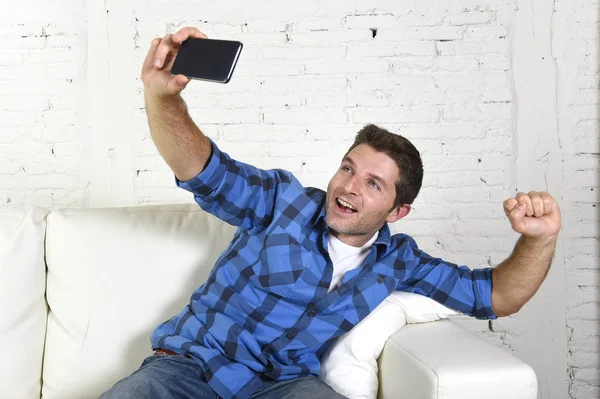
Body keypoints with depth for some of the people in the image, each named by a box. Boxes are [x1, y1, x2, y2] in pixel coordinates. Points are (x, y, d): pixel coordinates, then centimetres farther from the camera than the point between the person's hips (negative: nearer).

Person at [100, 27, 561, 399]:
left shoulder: (398, 262, 10)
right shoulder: (284, 199, 2)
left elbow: (495, 295, 12)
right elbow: (203, 167, -9)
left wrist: (540, 238, -8)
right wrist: (161, 94, -29)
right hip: (190, 361, -1)